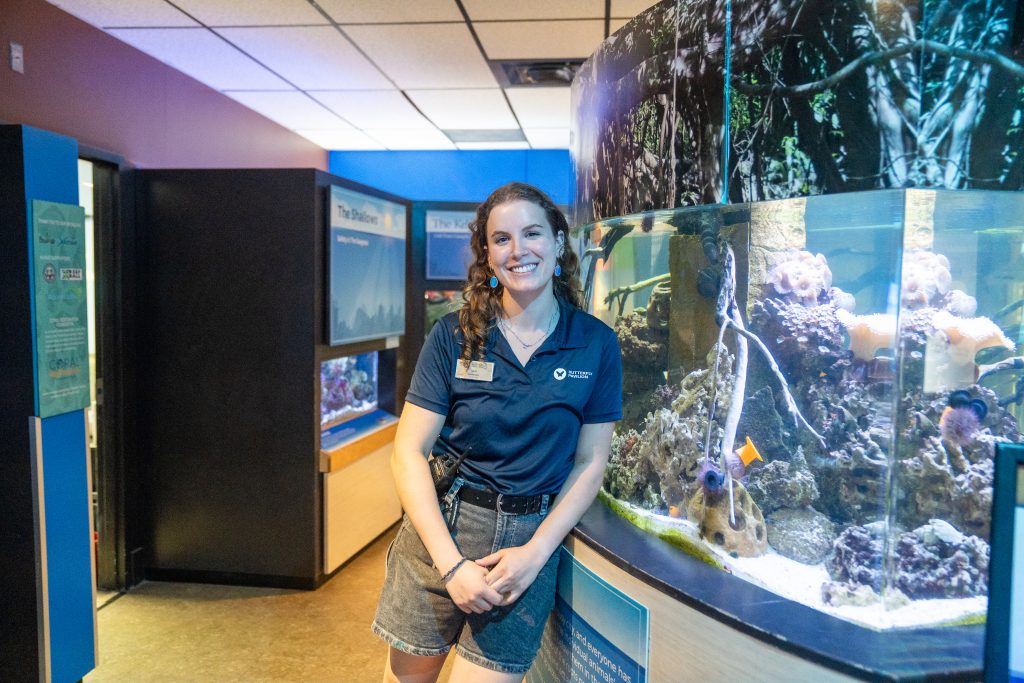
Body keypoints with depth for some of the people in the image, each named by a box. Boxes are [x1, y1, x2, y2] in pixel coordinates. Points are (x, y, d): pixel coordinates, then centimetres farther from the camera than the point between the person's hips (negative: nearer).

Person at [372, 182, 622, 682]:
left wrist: (535, 552, -11)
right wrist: (451, 563, -15)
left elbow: (590, 462, 1)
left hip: (531, 539, 0)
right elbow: (409, 452, -6)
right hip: (439, 526, 1)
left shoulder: (596, 345, -2)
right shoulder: (454, 335, -4)